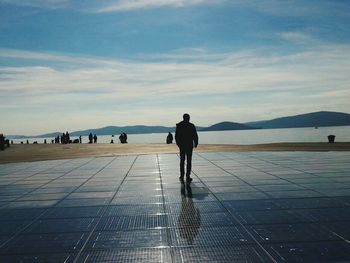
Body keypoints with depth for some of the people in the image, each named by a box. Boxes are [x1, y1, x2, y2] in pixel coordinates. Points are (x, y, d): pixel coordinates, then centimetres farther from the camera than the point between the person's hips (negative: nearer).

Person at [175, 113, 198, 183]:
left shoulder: (179, 125, -2)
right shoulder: (191, 126, -10)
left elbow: (176, 136, 3)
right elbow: (195, 136, -8)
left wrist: (178, 143, 19)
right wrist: (196, 143, 9)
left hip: (181, 146, 3)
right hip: (189, 146, -3)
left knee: (182, 161, 16)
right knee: (189, 161, 2)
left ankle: (182, 176, 18)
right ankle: (188, 177, -1)